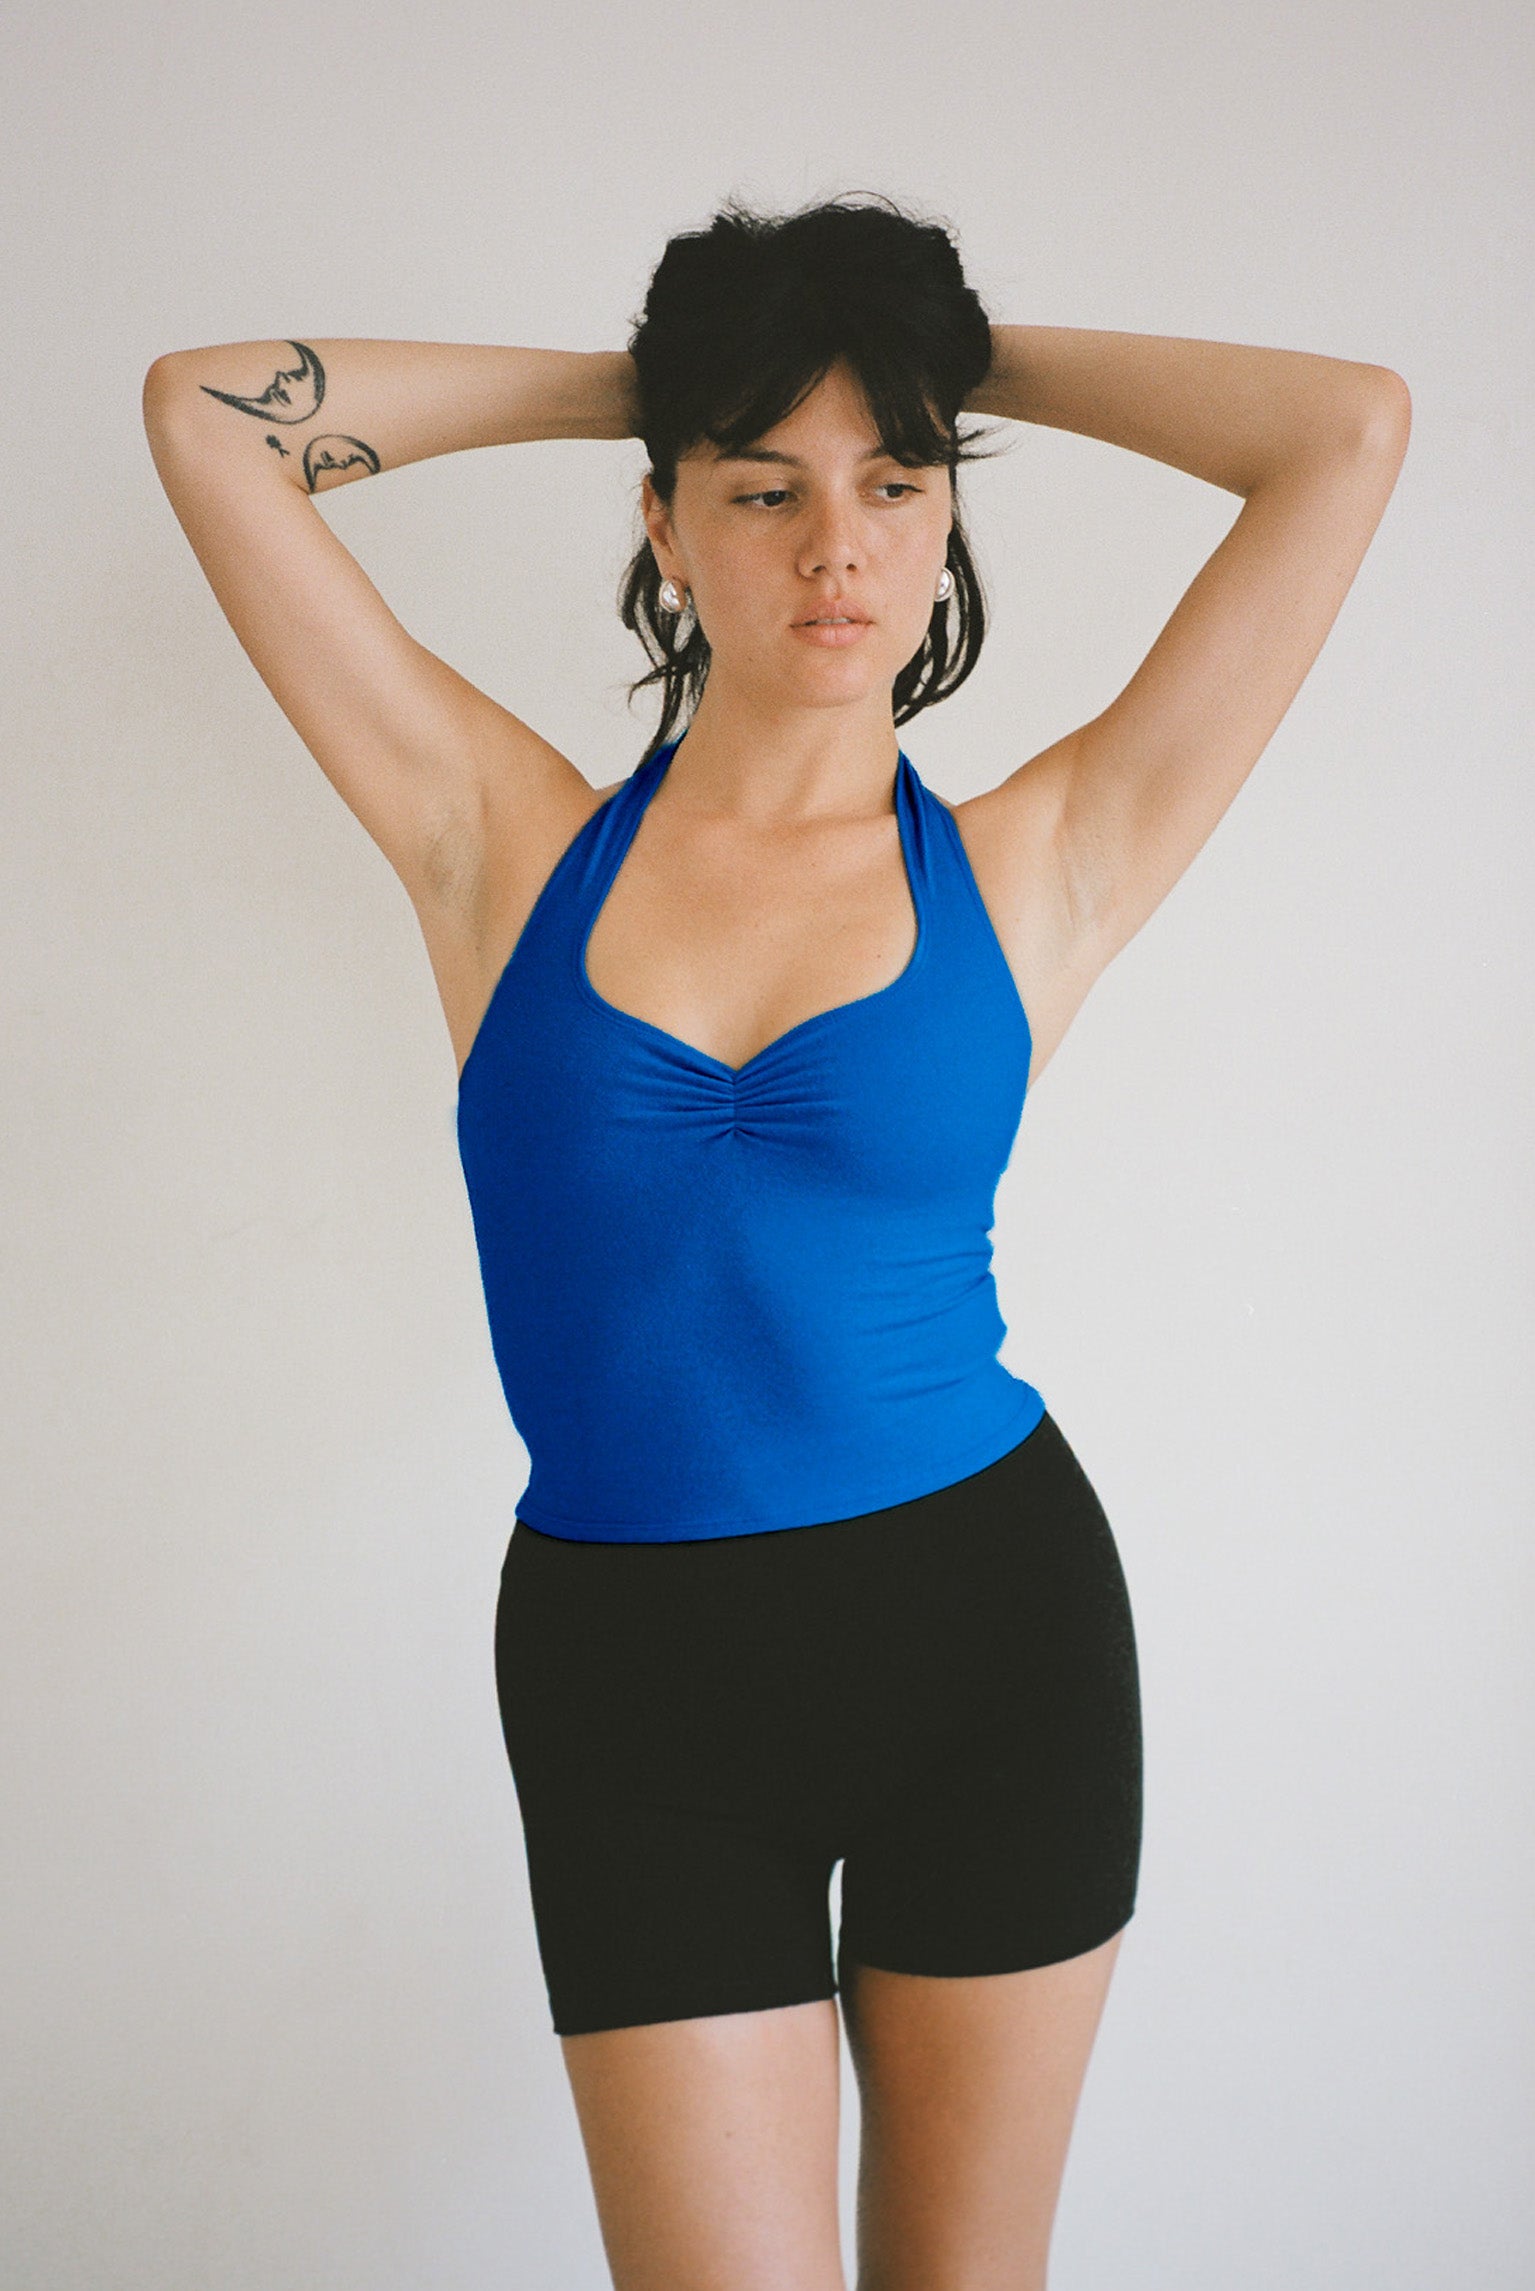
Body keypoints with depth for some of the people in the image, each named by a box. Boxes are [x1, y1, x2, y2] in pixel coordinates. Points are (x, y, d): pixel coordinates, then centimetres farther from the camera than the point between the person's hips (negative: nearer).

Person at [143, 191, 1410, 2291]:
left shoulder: (1029, 870, -3)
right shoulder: (509, 840, -1)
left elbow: (1352, 429, -3)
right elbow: (203, 410, 0)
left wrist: (965, 360, 4)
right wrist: (622, 379, 5)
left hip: (997, 1625, 1)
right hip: (632, 1671, 0)